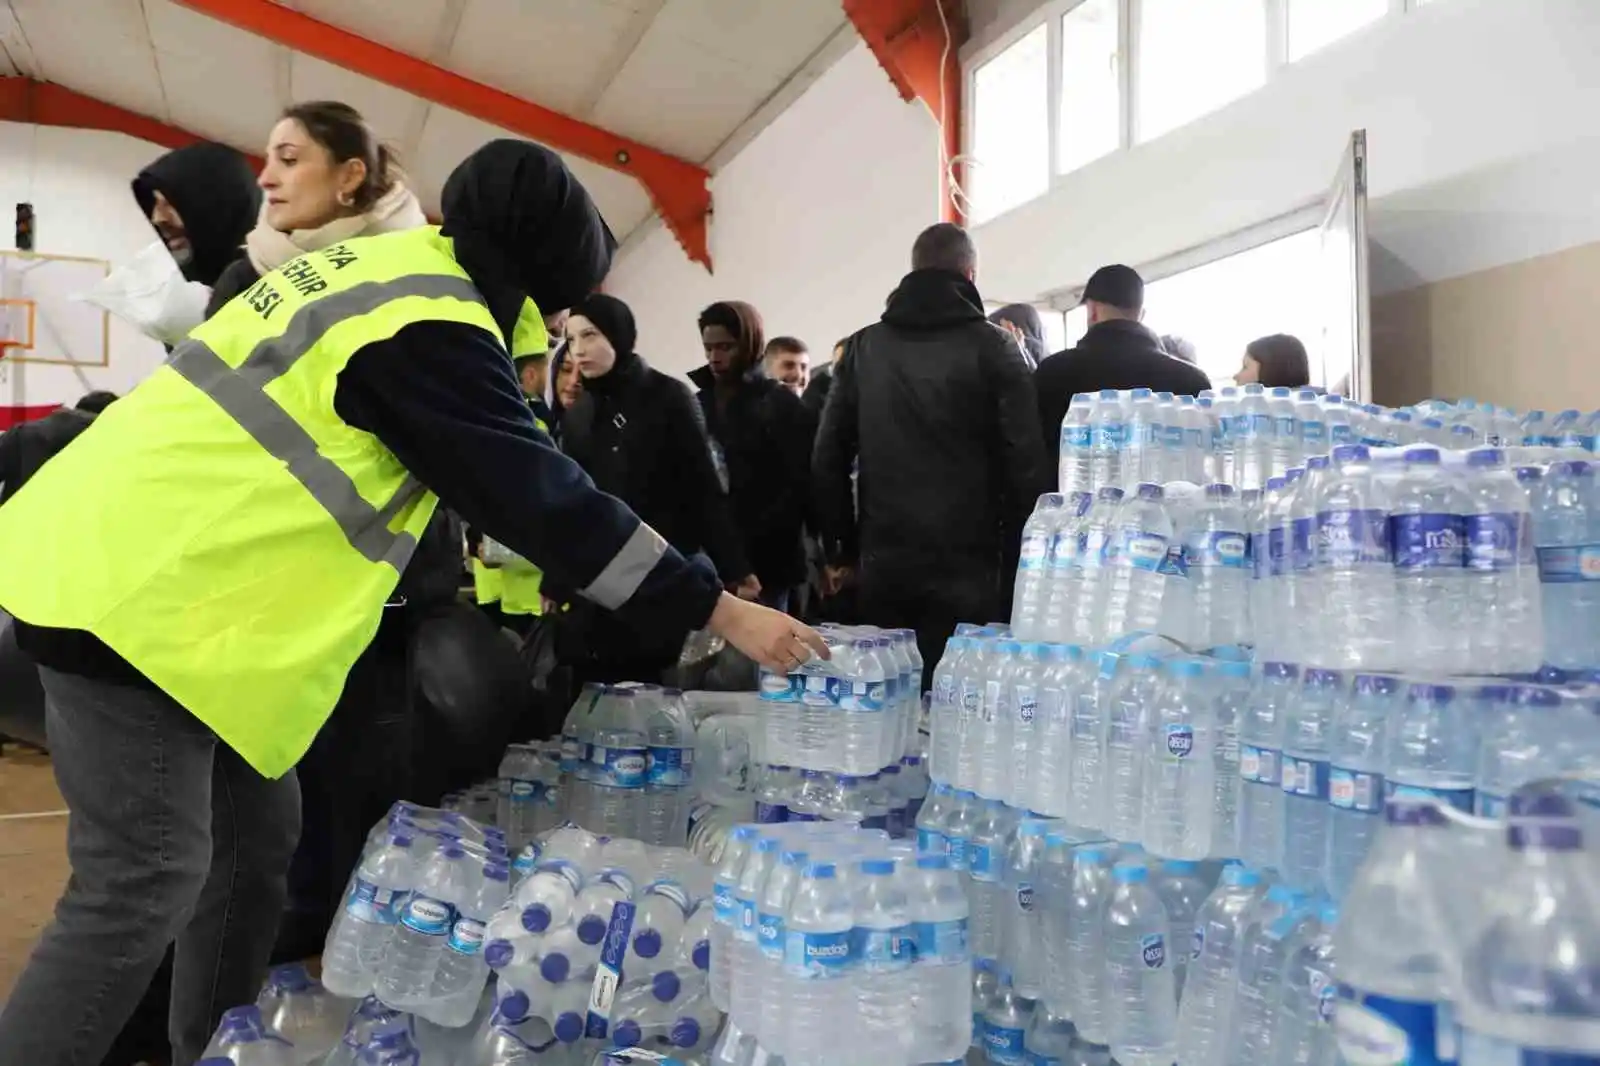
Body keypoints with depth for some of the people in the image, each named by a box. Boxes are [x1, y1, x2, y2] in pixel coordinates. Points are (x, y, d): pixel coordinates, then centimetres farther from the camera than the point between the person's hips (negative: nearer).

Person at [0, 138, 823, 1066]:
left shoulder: (385, 267, 13)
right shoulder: (427, 325, -18)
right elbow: (544, 493, -20)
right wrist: (721, 610, -15)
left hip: (135, 562, 10)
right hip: (135, 592, -10)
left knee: (258, 834, 14)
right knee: (148, 887, -5)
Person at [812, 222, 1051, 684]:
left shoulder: (863, 347, 11)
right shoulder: (992, 346, 1)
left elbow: (827, 459, 9)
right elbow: (1027, 466, -5)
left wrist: (843, 550, 15)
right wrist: (1015, 562, 2)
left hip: (883, 564, 3)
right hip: (968, 567, -3)